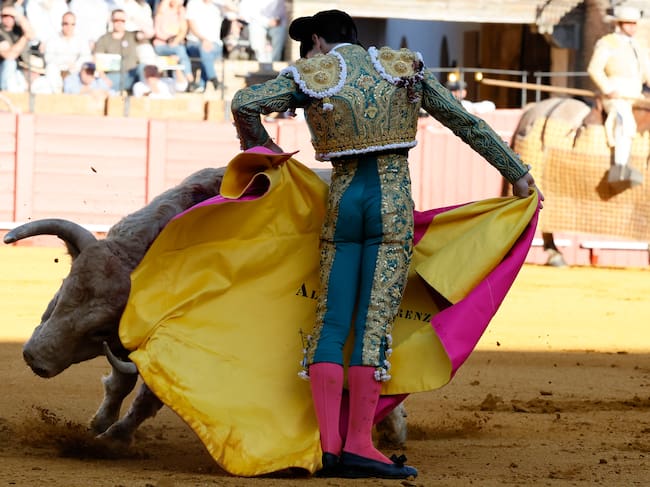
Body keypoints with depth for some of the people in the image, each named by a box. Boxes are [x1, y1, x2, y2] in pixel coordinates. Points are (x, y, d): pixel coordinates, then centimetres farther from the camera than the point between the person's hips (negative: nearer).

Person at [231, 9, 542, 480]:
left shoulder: (311, 75, 7)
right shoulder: (404, 67, 10)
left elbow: (245, 103, -6)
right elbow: (467, 122, 11)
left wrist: (259, 148, 14)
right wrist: (517, 173, 18)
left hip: (342, 199, 1)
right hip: (393, 201, -1)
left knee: (331, 322, 3)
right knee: (375, 321, -5)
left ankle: (329, 445, -7)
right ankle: (359, 444, -12)